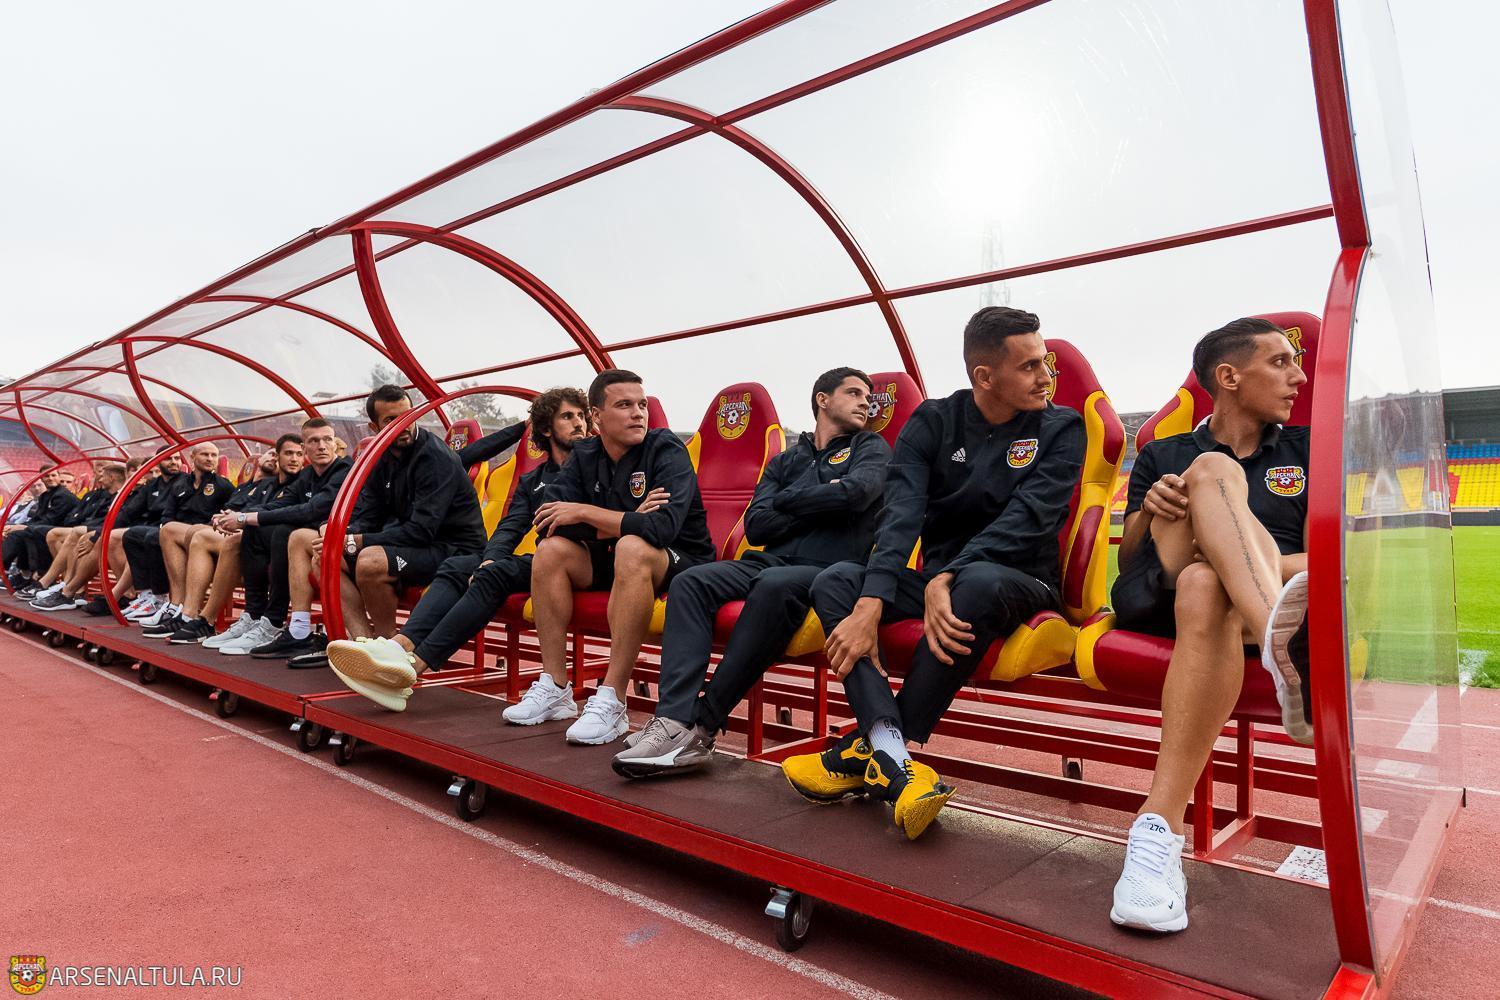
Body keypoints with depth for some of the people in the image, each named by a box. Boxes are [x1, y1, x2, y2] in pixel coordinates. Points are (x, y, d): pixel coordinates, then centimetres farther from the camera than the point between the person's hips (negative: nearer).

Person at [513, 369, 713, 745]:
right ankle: (555, 689, -12)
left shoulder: (667, 450, -14)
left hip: (681, 563, -5)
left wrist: (585, 513, -21)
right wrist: (621, 523, -20)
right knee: (551, 550, -15)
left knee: (632, 548, -36)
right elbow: (548, 522, -10)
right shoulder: (585, 456, 1)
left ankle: (611, 701, -34)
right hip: (613, 561, 6)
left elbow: (663, 527, -30)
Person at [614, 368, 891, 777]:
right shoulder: (784, 461, 24)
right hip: (770, 561, 4)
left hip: (828, 571, -4)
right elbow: (756, 525, 9)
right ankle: (675, 721, -36)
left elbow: (856, 492, -8)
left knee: (775, 584, -38)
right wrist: (819, 505, 0)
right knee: (691, 582, -23)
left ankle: (703, 725, -31)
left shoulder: (870, 447, 16)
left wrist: (788, 500, 3)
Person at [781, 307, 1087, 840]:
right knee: (834, 581, -21)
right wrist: (871, 603, -30)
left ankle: (872, 752, -27)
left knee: (980, 582, -37)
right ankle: (892, 755, -38)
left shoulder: (1060, 428, 1)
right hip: (937, 578, 3)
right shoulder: (933, 422, 3)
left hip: (1018, 582, -2)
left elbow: (1026, 518, -15)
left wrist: (948, 578, -31)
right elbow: (901, 513, -13)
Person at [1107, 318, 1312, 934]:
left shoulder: (1307, 450, 23)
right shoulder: (1161, 456, 22)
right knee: (1214, 472, -26)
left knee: (1204, 590, -39)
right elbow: (1126, 563, 16)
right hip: (1154, 598, 0)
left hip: (1250, 598, 0)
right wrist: (1148, 510, -8)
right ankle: (1284, 641, -55)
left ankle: (1160, 828, -48)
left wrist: (1224, 553, -12)